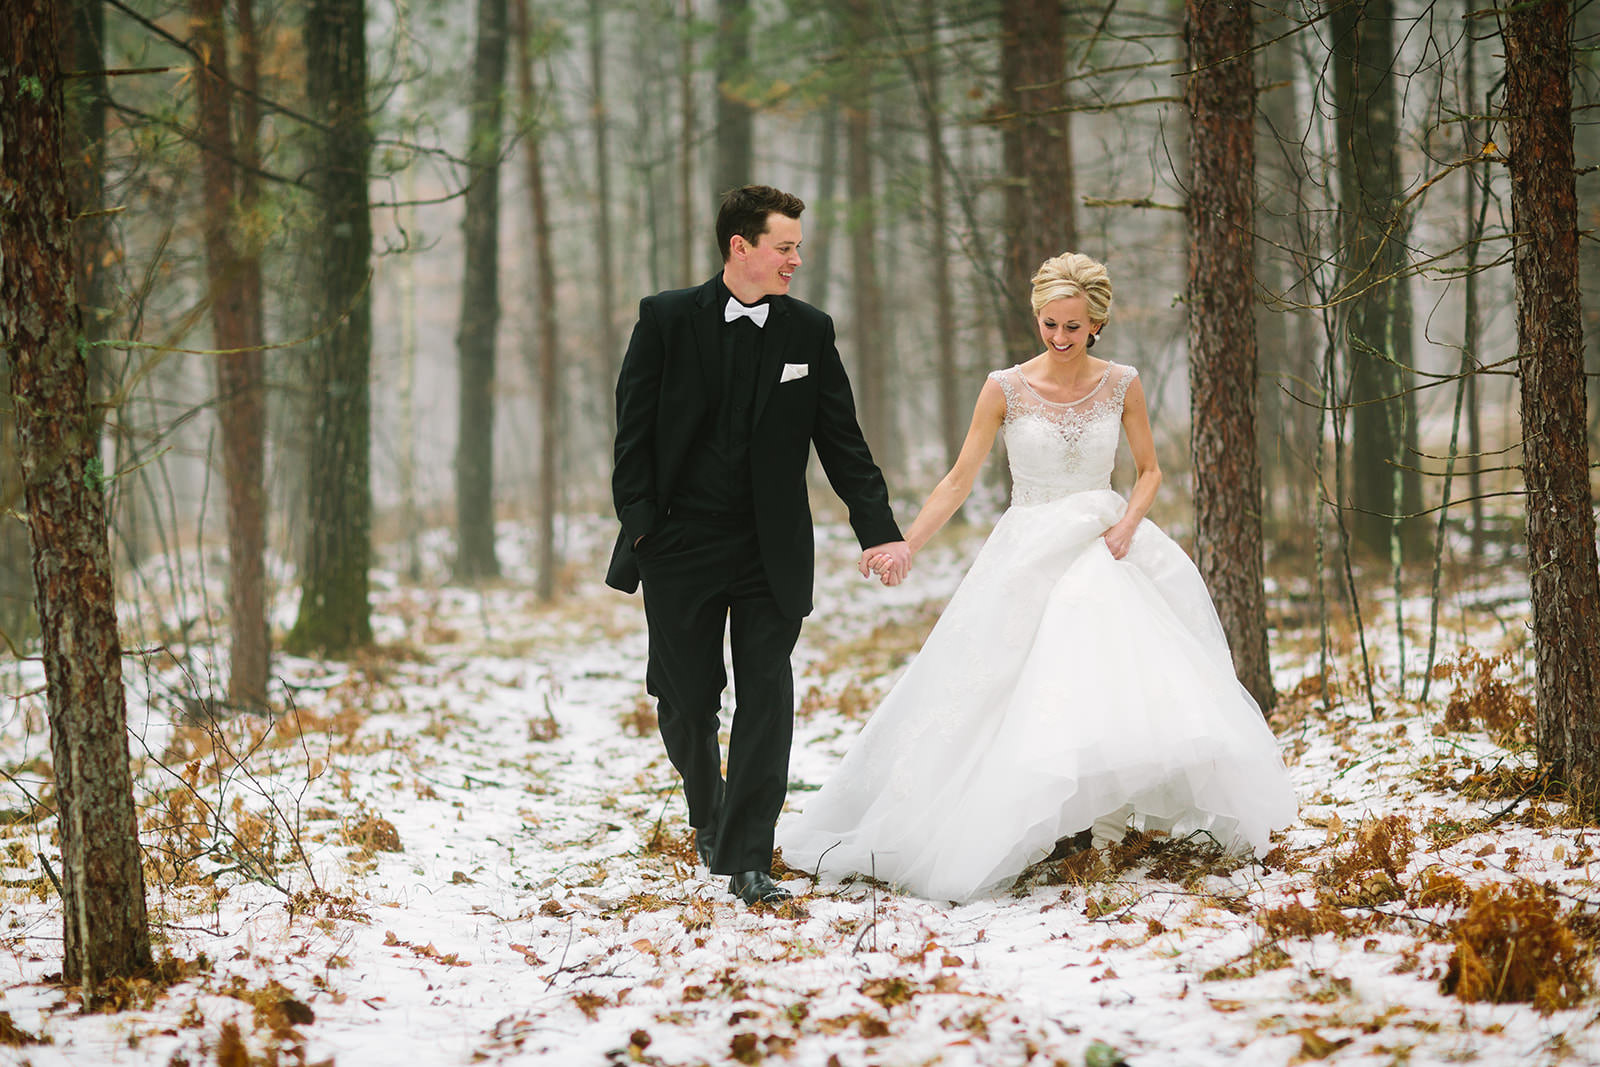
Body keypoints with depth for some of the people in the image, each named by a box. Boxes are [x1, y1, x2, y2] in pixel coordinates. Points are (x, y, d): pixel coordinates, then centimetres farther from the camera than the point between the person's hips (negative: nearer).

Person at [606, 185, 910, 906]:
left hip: (770, 549, 1)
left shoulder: (810, 332, 3)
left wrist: (881, 532, -4)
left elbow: (842, 442, 4)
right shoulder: (666, 319, -3)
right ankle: (709, 816, 36)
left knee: (767, 698, -6)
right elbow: (634, 429, -2)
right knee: (686, 698, 7)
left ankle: (748, 861, -3)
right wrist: (639, 525, -11)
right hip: (681, 543, -1)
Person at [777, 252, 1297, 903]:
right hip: (1032, 557, -2)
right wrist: (902, 546, -14)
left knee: (1133, 683, -11)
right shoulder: (1006, 389, -5)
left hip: (1107, 550, 2)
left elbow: (1149, 470, 12)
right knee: (1028, 697, -12)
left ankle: (1108, 818, 3)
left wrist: (1129, 521, -8)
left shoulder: (1121, 385, 1)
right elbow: (959, 481, -3)